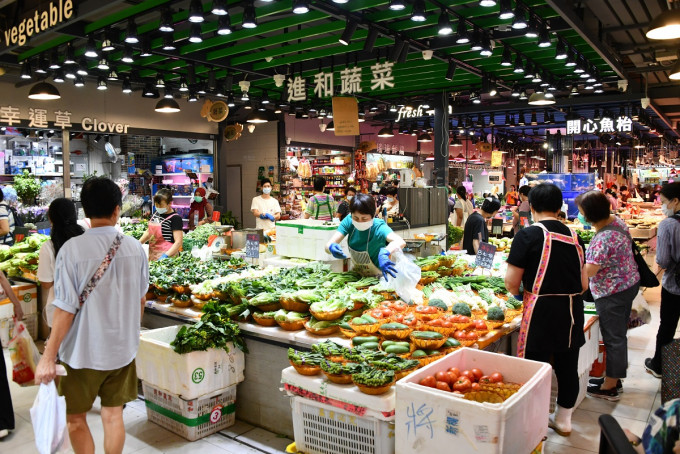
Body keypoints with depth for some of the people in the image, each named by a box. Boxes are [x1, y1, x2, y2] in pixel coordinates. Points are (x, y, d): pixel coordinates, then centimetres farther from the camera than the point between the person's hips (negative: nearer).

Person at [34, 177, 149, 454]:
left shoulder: (72, 249, -17)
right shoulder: (134, 247, -5)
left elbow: (66, 309, -17)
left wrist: (48, 357, -7)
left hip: (83, 351, -3)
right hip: (123, 348, 3)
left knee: (75, 419, 16)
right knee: (113, 416, 15)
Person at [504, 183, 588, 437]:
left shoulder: (528, 236, -11)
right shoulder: (574, 236, 6)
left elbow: (511, 283, -13)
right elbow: (584, 284, 9)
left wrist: (518, 294, 8)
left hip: (542, 310, -6)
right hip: (573, 311, 6)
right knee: (567, 366, 17)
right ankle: (563, 420, 35)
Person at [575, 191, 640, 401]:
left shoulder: (604, 238, -30)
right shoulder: (616, 220, 0)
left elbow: (589, 271, -29)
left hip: (613, 294, -10)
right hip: (628, 283, 10)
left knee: (613, 338, 4)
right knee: (618, 335, 20)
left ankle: (609, 387, 19)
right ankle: (614, 378, 35)